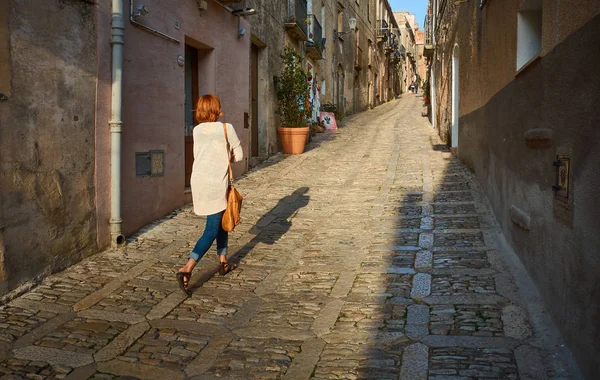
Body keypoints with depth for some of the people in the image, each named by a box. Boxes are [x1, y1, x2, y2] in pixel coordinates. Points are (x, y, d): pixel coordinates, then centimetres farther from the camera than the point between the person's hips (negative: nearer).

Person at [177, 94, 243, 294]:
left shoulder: (197, 130, 8)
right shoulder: (226, 128, -5)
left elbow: (198, 155, 14)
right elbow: (239, 155, 2)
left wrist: (222, 158, 8)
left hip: (198, 181, 6)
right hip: (216, 183, -6)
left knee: (220, 221, 23)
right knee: (211, 230, -4)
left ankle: (223, 262, 32)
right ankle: (187, 269, -18)